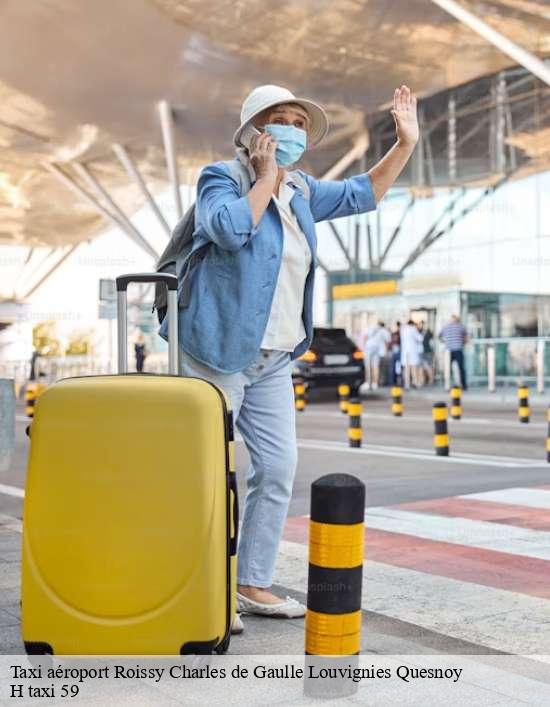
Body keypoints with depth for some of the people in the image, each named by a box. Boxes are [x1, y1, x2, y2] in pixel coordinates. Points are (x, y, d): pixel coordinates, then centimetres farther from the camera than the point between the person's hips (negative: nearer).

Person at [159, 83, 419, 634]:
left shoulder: (300, 192, 16)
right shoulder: (220, 179, -5)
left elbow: (361, 194, 25)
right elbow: (230, 228, -27)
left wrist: (405, 143, 16)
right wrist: (266, 179, -13)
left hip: (274, 358, 8)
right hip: (219, 351, -7)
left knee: (278, 468, 6)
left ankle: (253, 584, 18)